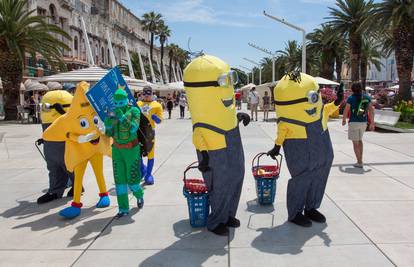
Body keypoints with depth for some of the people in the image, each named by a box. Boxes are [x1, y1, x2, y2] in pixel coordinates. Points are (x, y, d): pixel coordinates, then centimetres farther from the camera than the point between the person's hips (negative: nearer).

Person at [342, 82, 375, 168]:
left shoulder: (351, 98, -8)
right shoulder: (367, 98, 5)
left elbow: (346, 110, -6)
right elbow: (371, 110, 3)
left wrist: (343, 120, 10)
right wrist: (372, 123, 8)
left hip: (354, 122, -5)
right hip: (364, 122, 5)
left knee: (355, 142, 1)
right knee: (359, 140, 22)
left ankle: (359, 162, 0)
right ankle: (360, 160, 23)